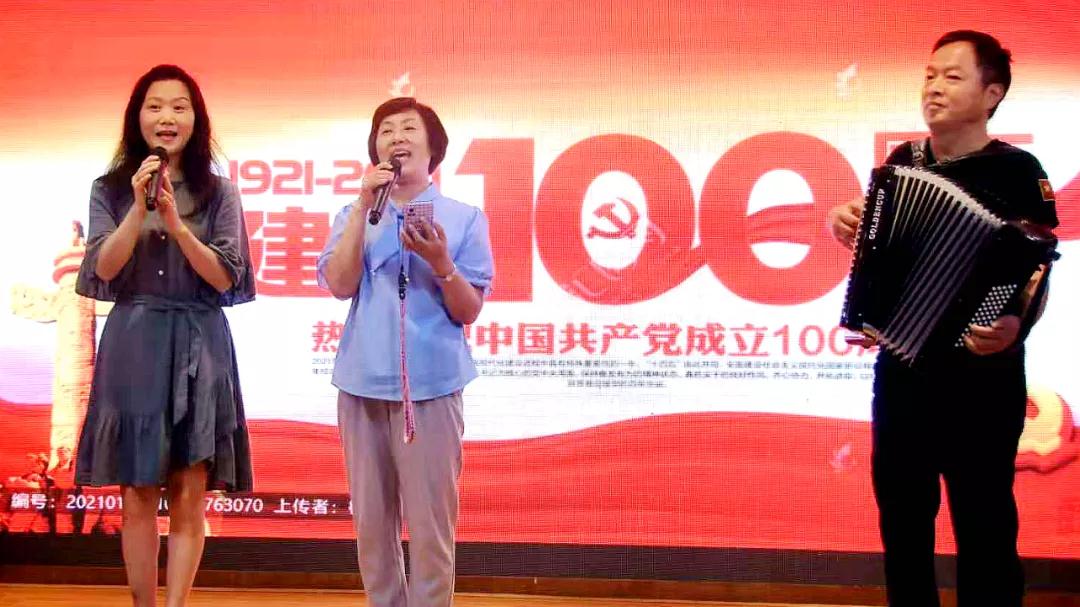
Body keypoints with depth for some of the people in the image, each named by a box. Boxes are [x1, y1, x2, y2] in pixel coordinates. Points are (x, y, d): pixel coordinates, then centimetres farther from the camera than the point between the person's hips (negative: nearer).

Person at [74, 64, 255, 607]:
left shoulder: (218, 194, 4)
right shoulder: (110, 190, 6)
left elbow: (224, 278, -4)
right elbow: (103, 269, -4)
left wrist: (176, 222, -15)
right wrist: (140, 209, -15)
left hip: (198, 346, 0)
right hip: (132, 344, 1)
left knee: (189, 495, -1)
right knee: (137, 494, 4)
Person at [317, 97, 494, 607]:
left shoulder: (464, 218, 4)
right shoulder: (355, 216, 12)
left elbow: (469, 312, 1)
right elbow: (340, 285, -4)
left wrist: (440, 261, -16)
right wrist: (364, 206, -7)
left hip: (431, 386, -3)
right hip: (363, 384, 3)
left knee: (430, 525, -2)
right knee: (371, 522, 9)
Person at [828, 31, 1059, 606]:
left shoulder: (1017, 170, -10)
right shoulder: (903, 161, 8)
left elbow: (1037, 269, -17)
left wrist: (1016, 325, -37)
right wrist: (846, 222, 2)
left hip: (981, 375, -6)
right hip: (902, 366, 6)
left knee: (983, 525, 2)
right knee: (901, 515, 16)